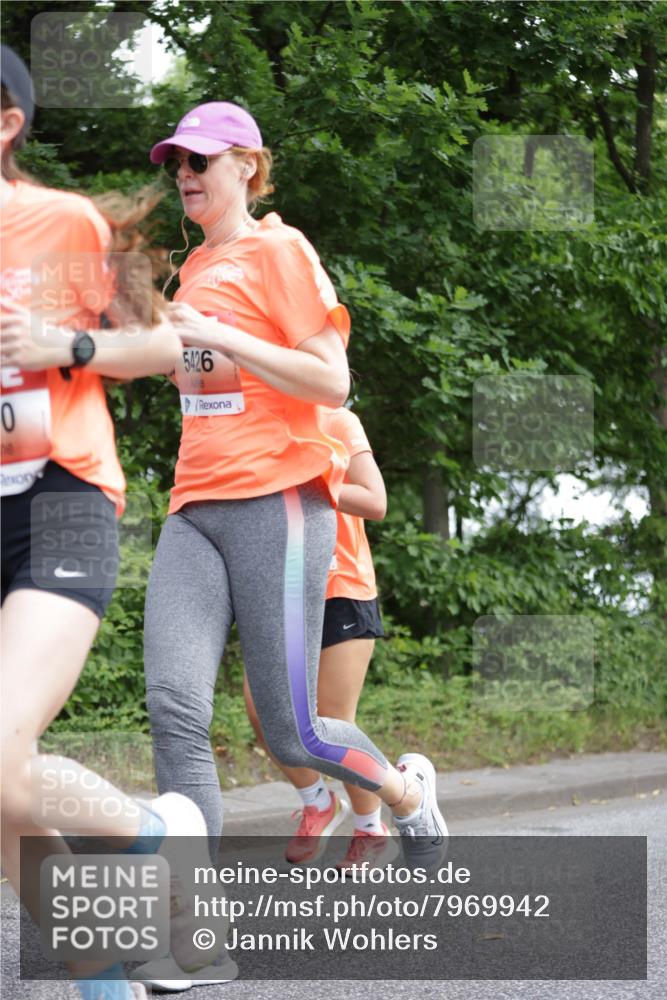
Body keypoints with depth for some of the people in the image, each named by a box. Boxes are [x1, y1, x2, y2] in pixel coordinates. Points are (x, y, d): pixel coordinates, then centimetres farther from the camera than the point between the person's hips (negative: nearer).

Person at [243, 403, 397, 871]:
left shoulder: (338, 423, -6)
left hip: (342, 592, -5)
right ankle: (318, 802, 13)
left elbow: (374, 502, -15)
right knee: (260, 704, -10)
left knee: (333, 722, -6)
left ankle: (372, 828, 14)